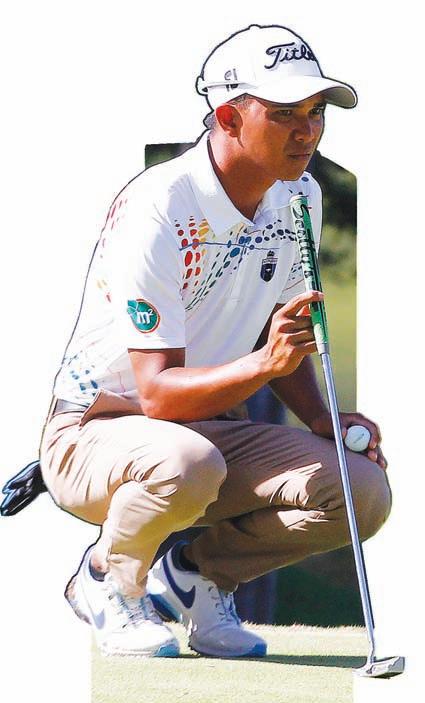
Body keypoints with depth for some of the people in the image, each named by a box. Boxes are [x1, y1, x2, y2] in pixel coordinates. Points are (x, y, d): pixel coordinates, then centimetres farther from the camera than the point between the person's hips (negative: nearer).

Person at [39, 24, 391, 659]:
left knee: (362, 492, -18)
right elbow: (158, 394, -29)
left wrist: (323, 421, -4)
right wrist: (263, 363, -46)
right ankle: (110, 580, -8)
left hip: (217, 427, 7)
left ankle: (195, 574, 6)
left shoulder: (300, 196, 0)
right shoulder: (155, 211, -25)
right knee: (187, 463, -41)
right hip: (97, 432, -7)